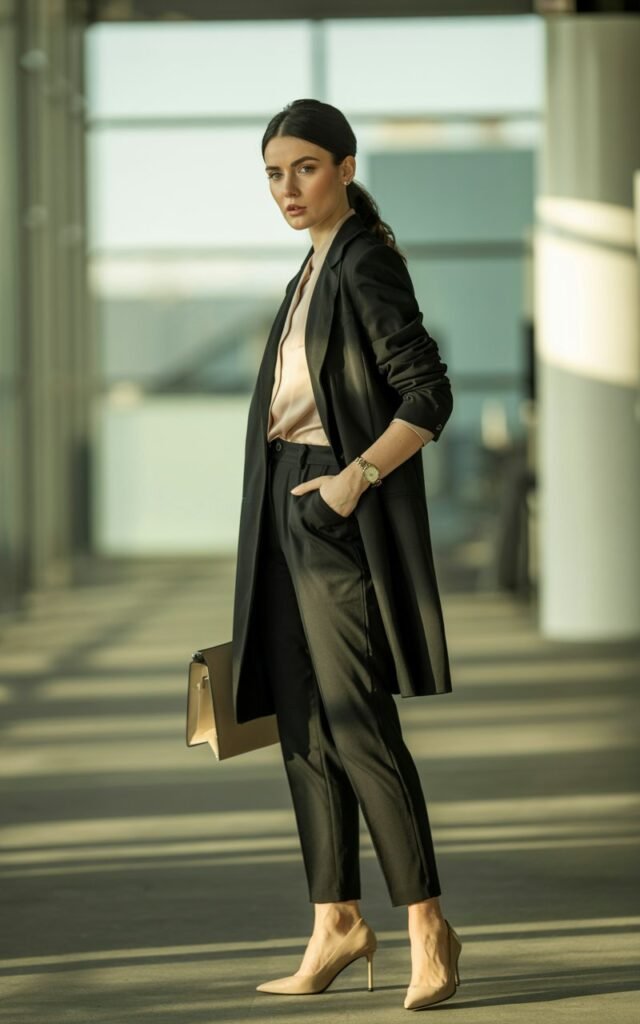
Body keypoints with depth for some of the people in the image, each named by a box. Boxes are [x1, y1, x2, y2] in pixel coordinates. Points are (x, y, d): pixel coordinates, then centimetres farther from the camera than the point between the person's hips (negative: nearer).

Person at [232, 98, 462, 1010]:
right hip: (291, 511, 9)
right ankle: (336, 923, 12)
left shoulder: (366, 264, -11)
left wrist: (355, 478, -22)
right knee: (303, 726, 8)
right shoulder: (319, 265, 16)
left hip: (340, 513, -9)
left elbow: (430, 395, -17)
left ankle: (427, 924, -5)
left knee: (355, 720, -11)